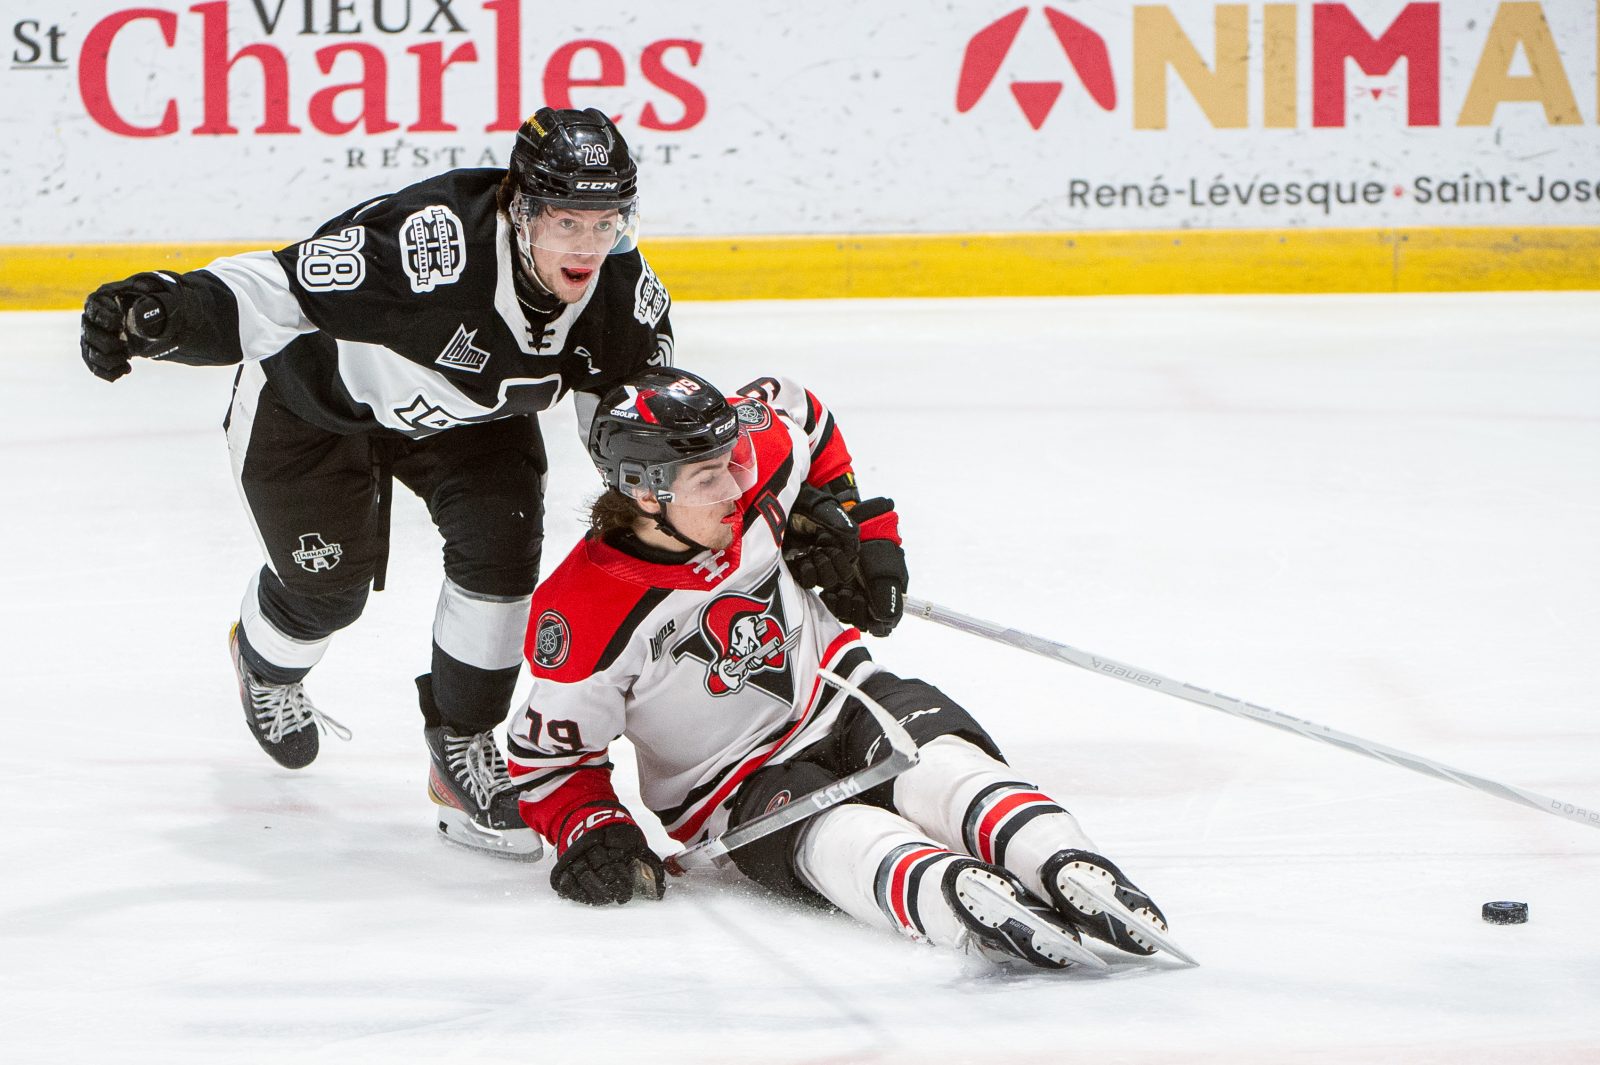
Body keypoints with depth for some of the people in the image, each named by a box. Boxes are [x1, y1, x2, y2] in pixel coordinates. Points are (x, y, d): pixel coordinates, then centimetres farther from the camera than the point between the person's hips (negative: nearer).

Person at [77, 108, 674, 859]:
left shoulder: (622, 291, -23)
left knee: (501, 540, -16)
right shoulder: (432, 241, -43)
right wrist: (162, 314, -55)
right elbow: (277, 290, -41)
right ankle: (264, 661, 41)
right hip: (312, 389, -4)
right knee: (328, 585, 1)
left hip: (468, 412, 4)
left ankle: (460, 749, 4)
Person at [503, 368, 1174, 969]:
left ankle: (1069, 873, -59)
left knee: (936, 755, -30)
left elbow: (798, 413, 17)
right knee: (831, 837, -38)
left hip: (842, 697, 5)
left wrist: (847, 515, 15)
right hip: (736, 787, -5)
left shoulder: (751, 463, -8)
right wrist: (593, 834, -24)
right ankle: (962, 902, -72)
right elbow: (548, 757, -9)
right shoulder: (584, 613, -20)